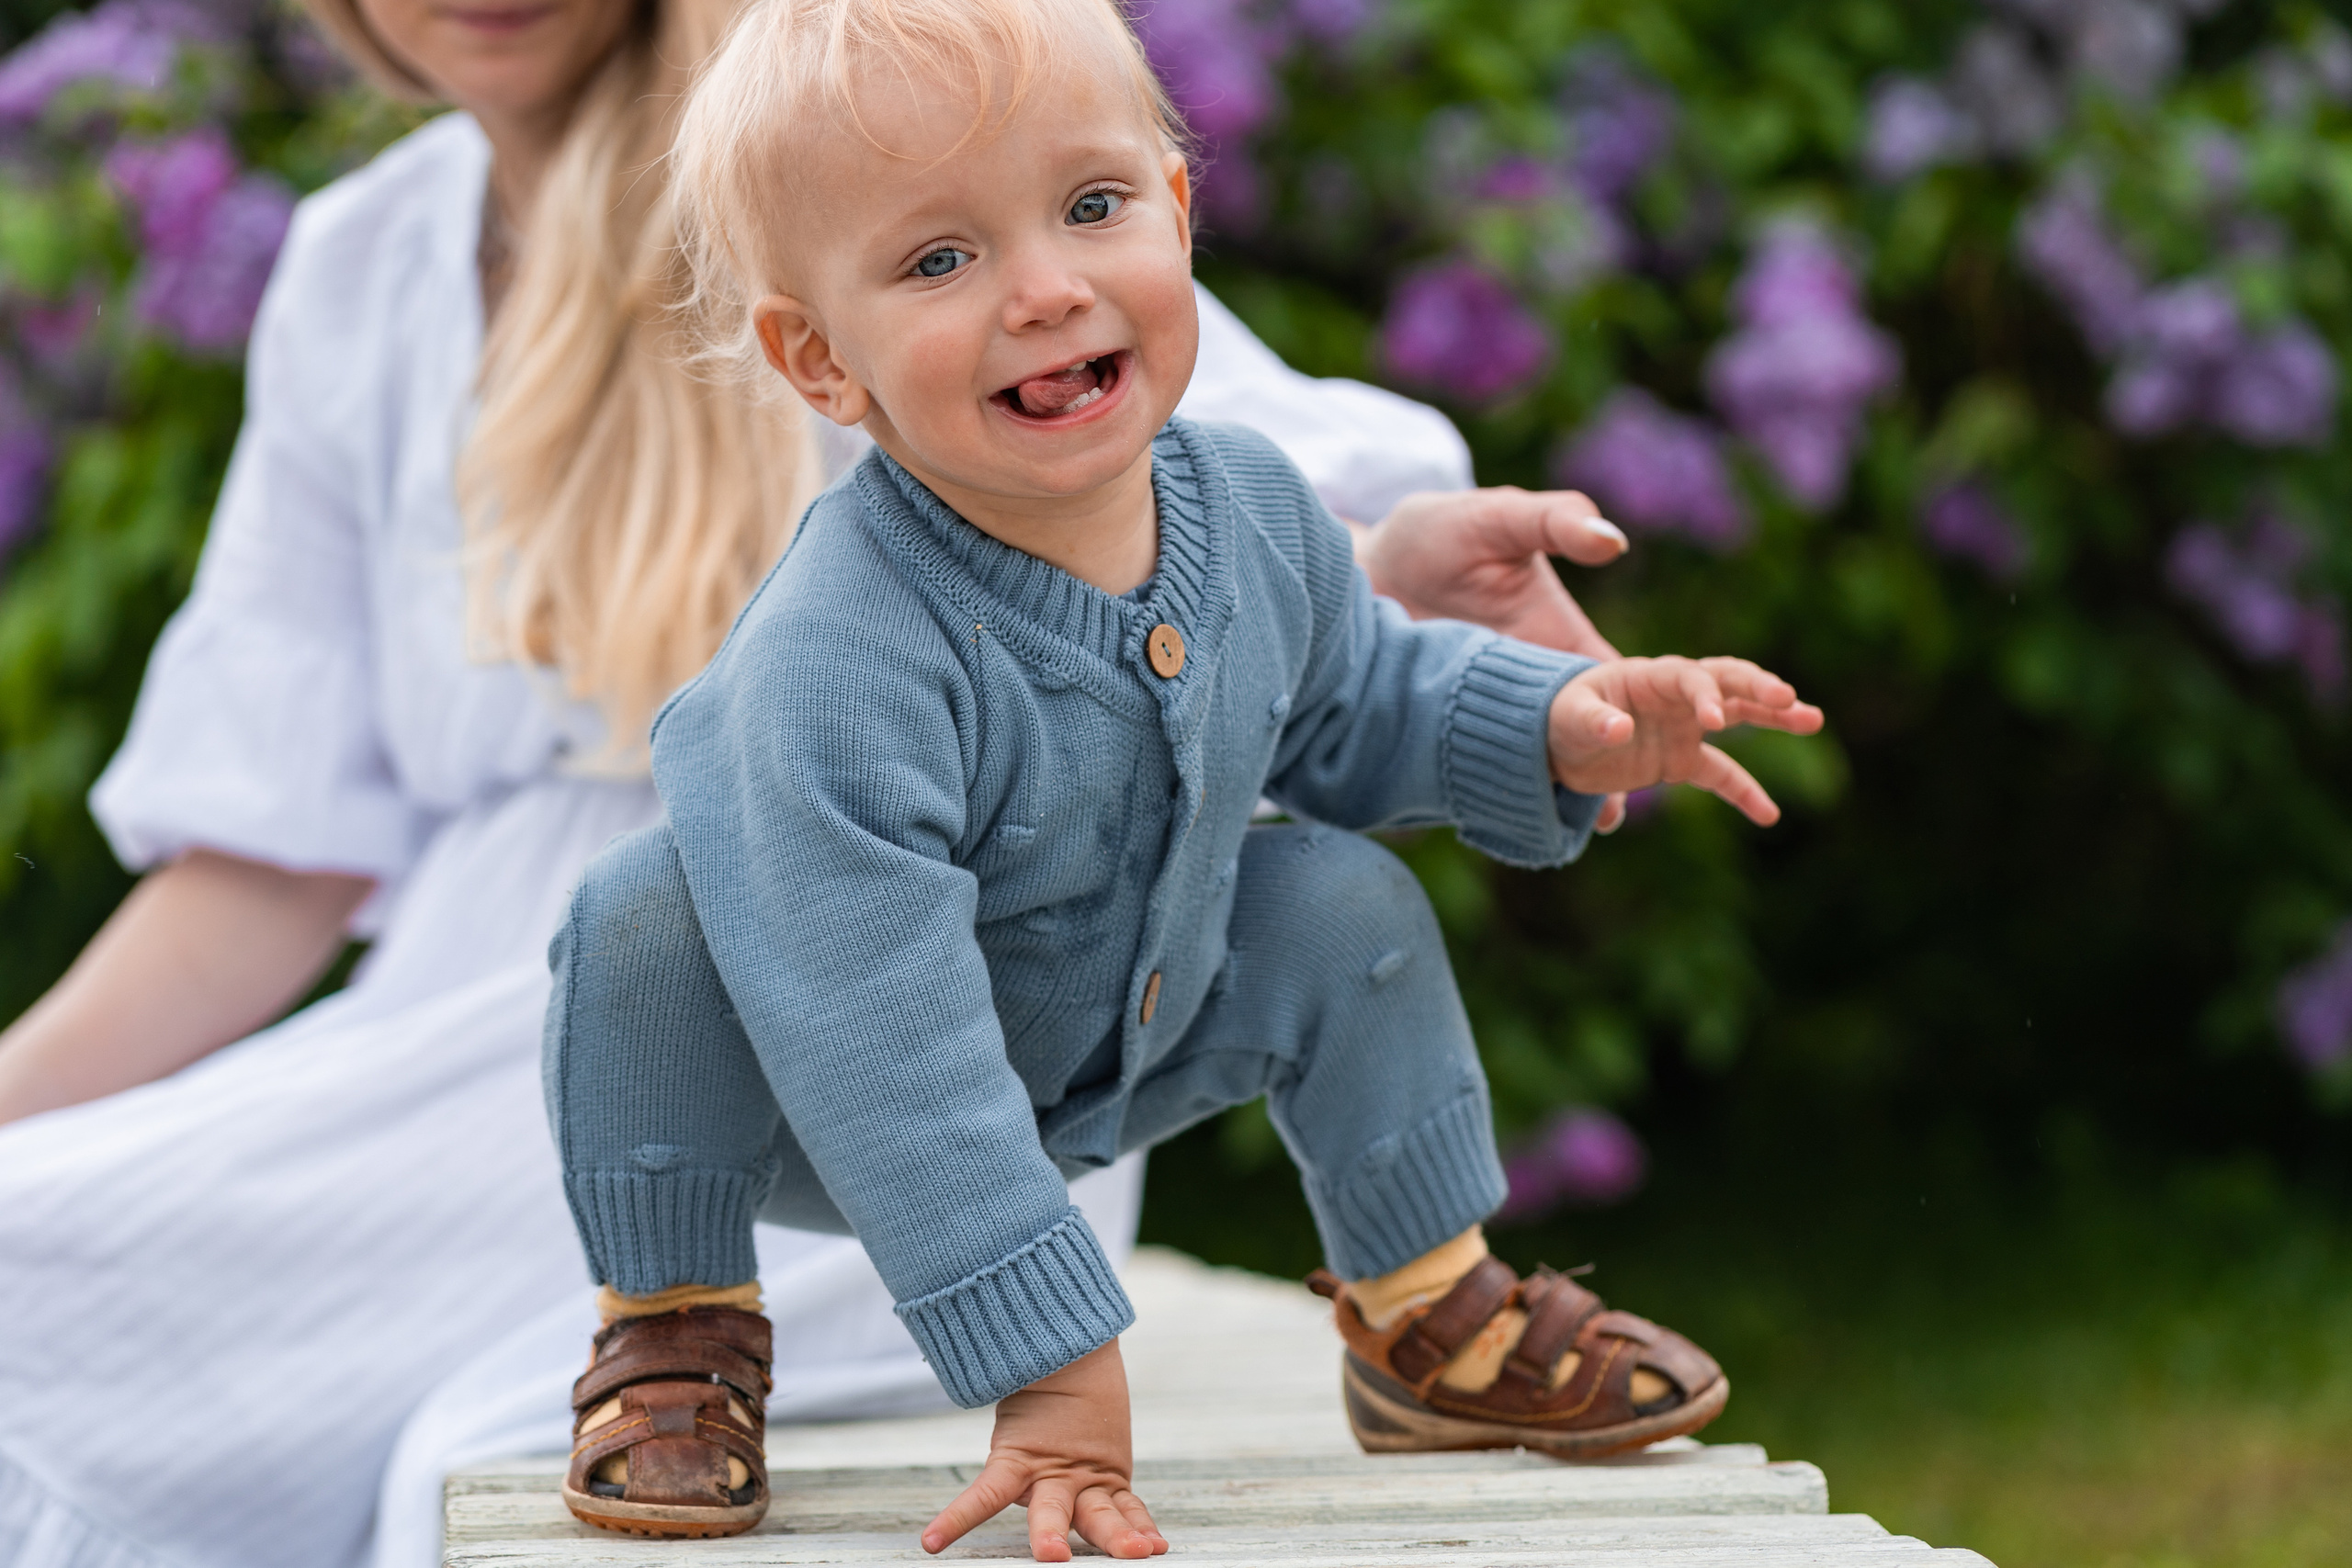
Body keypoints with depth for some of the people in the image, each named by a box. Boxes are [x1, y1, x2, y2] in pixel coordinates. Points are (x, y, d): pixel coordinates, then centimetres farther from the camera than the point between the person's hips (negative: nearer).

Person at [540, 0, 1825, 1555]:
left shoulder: (1248, 506, -17)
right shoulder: (834, 671, -41)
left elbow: (1360, 702, 7)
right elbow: (886, 1062, -40)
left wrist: (1558, 725, -12)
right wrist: (1050, 1374, -40)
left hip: (1115, 1049, 7)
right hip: (822, 1114, -6)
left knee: (1345, 902, -4)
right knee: (658, 917, -31)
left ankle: (1436, 1319, 20)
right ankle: (677, 1325, -5)